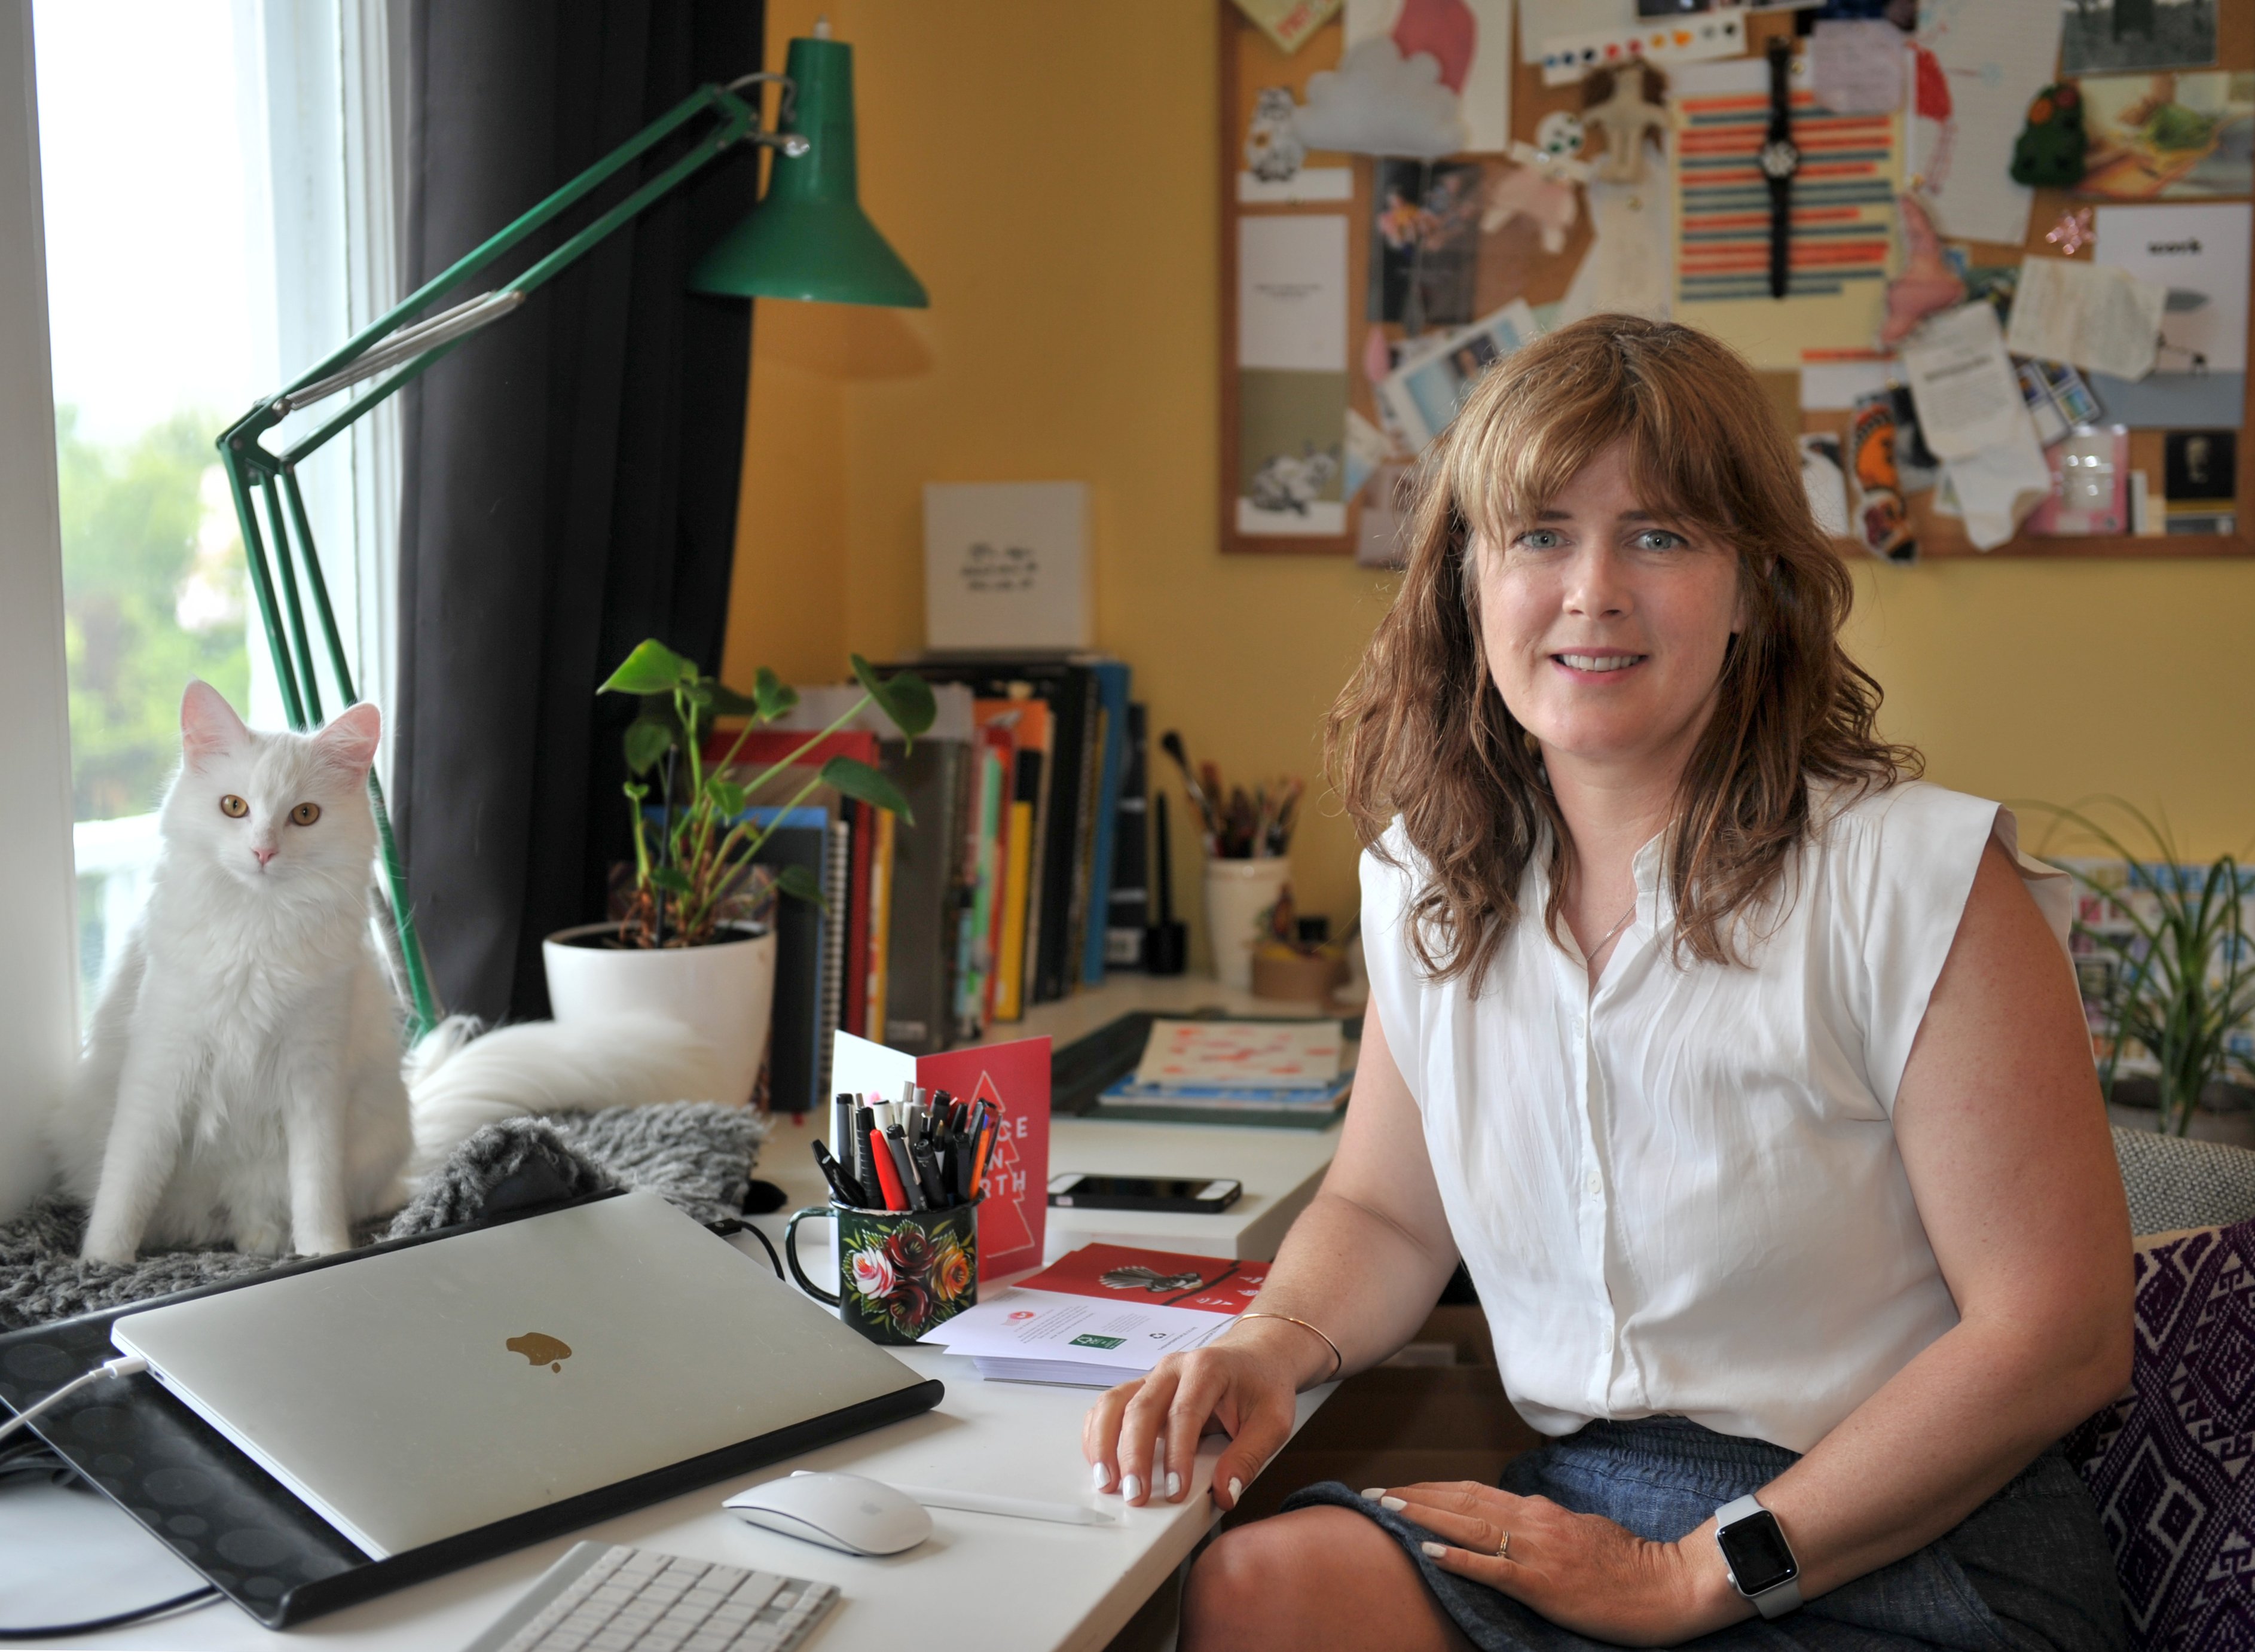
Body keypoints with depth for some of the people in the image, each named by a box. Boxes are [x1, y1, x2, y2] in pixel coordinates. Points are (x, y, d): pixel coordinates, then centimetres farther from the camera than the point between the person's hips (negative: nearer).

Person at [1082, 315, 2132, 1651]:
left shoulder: (1917, 879, -13)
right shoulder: (1429, 878, 4)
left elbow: (2057, 1334, -14)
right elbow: (1387, 1212, 16)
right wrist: (1273, 1350, -6)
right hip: (1581, 1513, 5)